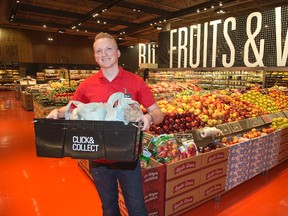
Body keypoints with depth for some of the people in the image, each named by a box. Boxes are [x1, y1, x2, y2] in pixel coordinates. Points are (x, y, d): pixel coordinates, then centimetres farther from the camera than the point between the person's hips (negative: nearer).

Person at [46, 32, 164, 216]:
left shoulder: (135, 81, -7)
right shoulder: (87, 85, -2)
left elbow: (158, 113, -5)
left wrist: (149, 117, -27)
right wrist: (57, 112, -10)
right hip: (99, 159, 2)